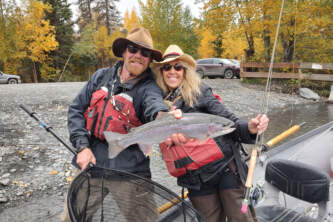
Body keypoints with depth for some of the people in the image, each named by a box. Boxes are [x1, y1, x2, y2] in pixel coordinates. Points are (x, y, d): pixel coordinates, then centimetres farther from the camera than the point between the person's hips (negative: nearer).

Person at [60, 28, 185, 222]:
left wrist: (165, 117, -55)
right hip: (91, 159, 3)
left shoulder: (149, 87, -8)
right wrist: (83, 146, -5)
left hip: (128, 167, -3)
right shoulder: (102, 76, 4)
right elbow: (76, 109, 6)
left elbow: (154, 105, -31)